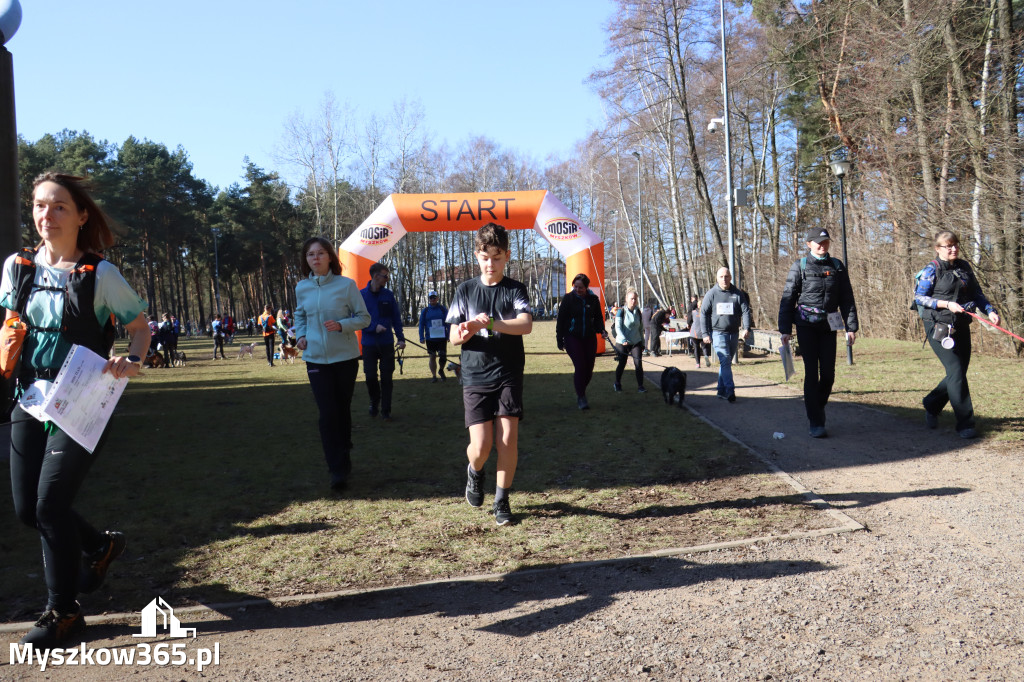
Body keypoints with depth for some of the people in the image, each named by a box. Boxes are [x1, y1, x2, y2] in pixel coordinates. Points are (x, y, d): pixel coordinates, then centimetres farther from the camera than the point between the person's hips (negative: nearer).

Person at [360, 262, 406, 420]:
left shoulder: (388, 295, 5)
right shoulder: (361, 295, -3)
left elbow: (396, 318, 8)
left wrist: (401, 338, 1)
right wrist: (374, 327, -17)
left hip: (387, 343, 1)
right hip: (369, 344, -1)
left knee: (386, 378, 2)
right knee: (370, 377, 0)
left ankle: (385, 411, 12)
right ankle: (374, 401, 29)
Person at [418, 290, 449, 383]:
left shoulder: (443, 309, 5)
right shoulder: (425, 311, 7)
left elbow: (448, 323, 6)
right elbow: (421, 324, 9)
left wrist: (449, 335, 0)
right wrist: (422, 338, 1)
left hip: (442, 337, -1)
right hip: (430, 338, 1)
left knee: (443, 356, -4)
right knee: (432, 357, 5)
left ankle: (441, 370, 24)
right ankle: (434, 376, 15)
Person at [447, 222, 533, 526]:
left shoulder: (515, 290, 3)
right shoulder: (466, 290, 7)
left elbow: (526, 325, -16)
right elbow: (453, 336, 6)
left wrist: (490, 324, -30)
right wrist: (464, 333, -19)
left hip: (508, 374, 0)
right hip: (476, 376, 0)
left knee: (508, 440, -6)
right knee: (480, 445, -7)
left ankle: (502, 501, 13)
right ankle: (474, 472, 28)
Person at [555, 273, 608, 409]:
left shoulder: (593, 299, 4)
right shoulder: (568, 298, -3)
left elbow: (598, 317, 15)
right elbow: (561, 319, 0)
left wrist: (602, 330, -3)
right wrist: (560, 339, -2)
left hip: (589, 338, 3)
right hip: (572, 338, -3)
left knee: (589, 368, 4)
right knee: (580, 366, -13)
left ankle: (580, 392, 28)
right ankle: (581, 398, -4)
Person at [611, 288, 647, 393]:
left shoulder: (638, 312, 7)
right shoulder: (621, 312, -7)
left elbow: (641, 328, 16)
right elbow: (618, 327, -14)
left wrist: (642, 343, 15)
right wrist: (624, 340, -28)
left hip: (636, 342, 3)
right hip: (622, 343, -3)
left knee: (638, 363, -8)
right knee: (622, 364, 6)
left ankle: (640, 386, -1)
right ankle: (617, 384, 28)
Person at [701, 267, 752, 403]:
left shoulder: (738, 294, 6)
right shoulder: (711, 294, 1)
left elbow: (745, 311, 3)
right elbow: (704, 314, 2)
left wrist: (746, 328, -12)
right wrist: (705, 333, -5)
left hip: (734, 333, 4)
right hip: (718, 333, -3)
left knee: (727, 362, 10)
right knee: (725, 360, -16)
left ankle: (722, 390, 19)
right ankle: (730, 390, -21)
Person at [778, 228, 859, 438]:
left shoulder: (837, 266, 9)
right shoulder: (799, 267, 0)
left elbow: (847, 299, 11)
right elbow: (788, 298, -1)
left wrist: (851, 326, 5)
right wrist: (785, 328, -6)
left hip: (829, 325, 3)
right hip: (806, 324, -3)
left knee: (828, 372, 2)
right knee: (812, 371, -7)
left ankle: (817, 405, 29)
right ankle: (815, 422, -3)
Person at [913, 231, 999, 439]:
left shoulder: (965, 267, 12)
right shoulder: (932, 269, -5)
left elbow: (977, 294, 14)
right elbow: (919, 297, -8)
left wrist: (990, 311, -2)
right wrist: (946, 304, -18)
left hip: (961, 327, 6)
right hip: (938, 326, -6)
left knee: (960, 372, 10)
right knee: (956, 371, -12)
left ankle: (932, 404, 34)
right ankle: (965, 423, -6)